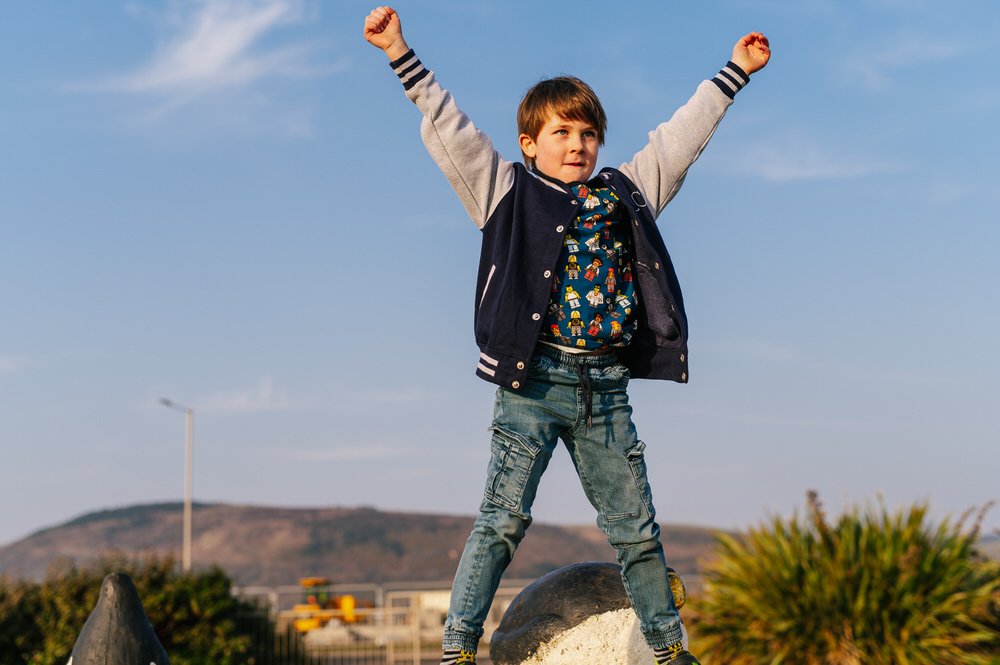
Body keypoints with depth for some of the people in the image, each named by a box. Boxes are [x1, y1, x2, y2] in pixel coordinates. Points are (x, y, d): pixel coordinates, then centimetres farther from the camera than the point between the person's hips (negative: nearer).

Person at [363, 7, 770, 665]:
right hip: (532, 382, -4)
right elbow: (448, 128, 0)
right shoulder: (509, 191, 5)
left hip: (605, 386, 4)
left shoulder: (626, 193, 16)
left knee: (636, 526, 10)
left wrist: (735, 72, 30)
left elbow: (682, 136, 25)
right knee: (504, 518, -7)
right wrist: (402, 56, -6)